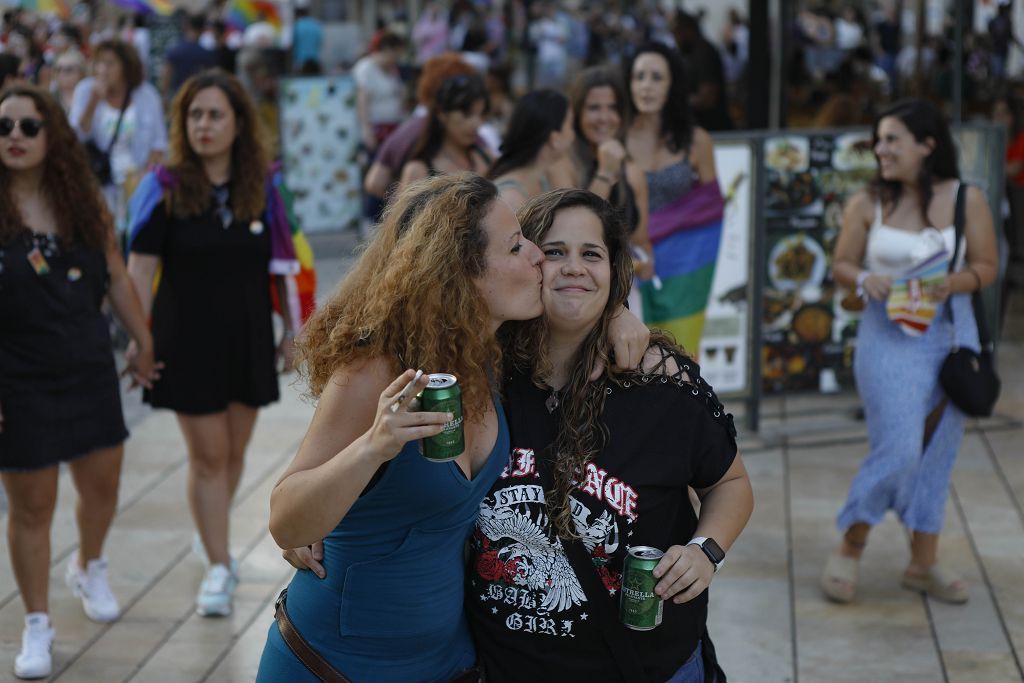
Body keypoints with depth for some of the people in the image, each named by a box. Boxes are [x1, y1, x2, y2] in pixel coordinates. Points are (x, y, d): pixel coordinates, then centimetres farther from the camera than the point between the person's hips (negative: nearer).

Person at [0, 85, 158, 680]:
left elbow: (116, 276, 10)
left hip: (91, 372, 4)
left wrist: (143, 343, 14)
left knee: (103, 484, 17)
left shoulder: (83, 200, 1)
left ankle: (90, 568, 48)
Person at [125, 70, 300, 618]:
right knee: (207, 454, 0)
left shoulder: (265, 187, 0)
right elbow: (140, 269, -7)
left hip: (248, 338, 3)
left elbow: (284, 262, 6)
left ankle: (209, 536, 38)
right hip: (187, 340, -3)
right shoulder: (164, 189, -7)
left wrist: (291, 330, 5)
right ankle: (219, 567, 10)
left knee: (233, 451, 14)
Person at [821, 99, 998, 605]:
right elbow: (841, 264, 4)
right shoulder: (867, 204, -2)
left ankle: (923, 564, 23)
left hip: (951, 334, 3)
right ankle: (849, 547, 10)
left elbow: (986, 266, 3)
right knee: (899, 450, -11)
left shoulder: (967, 201, -1)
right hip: (889, 339, -2)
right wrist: (865, 280, -17)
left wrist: (954, 283, -17)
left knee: (937, 454, 10)